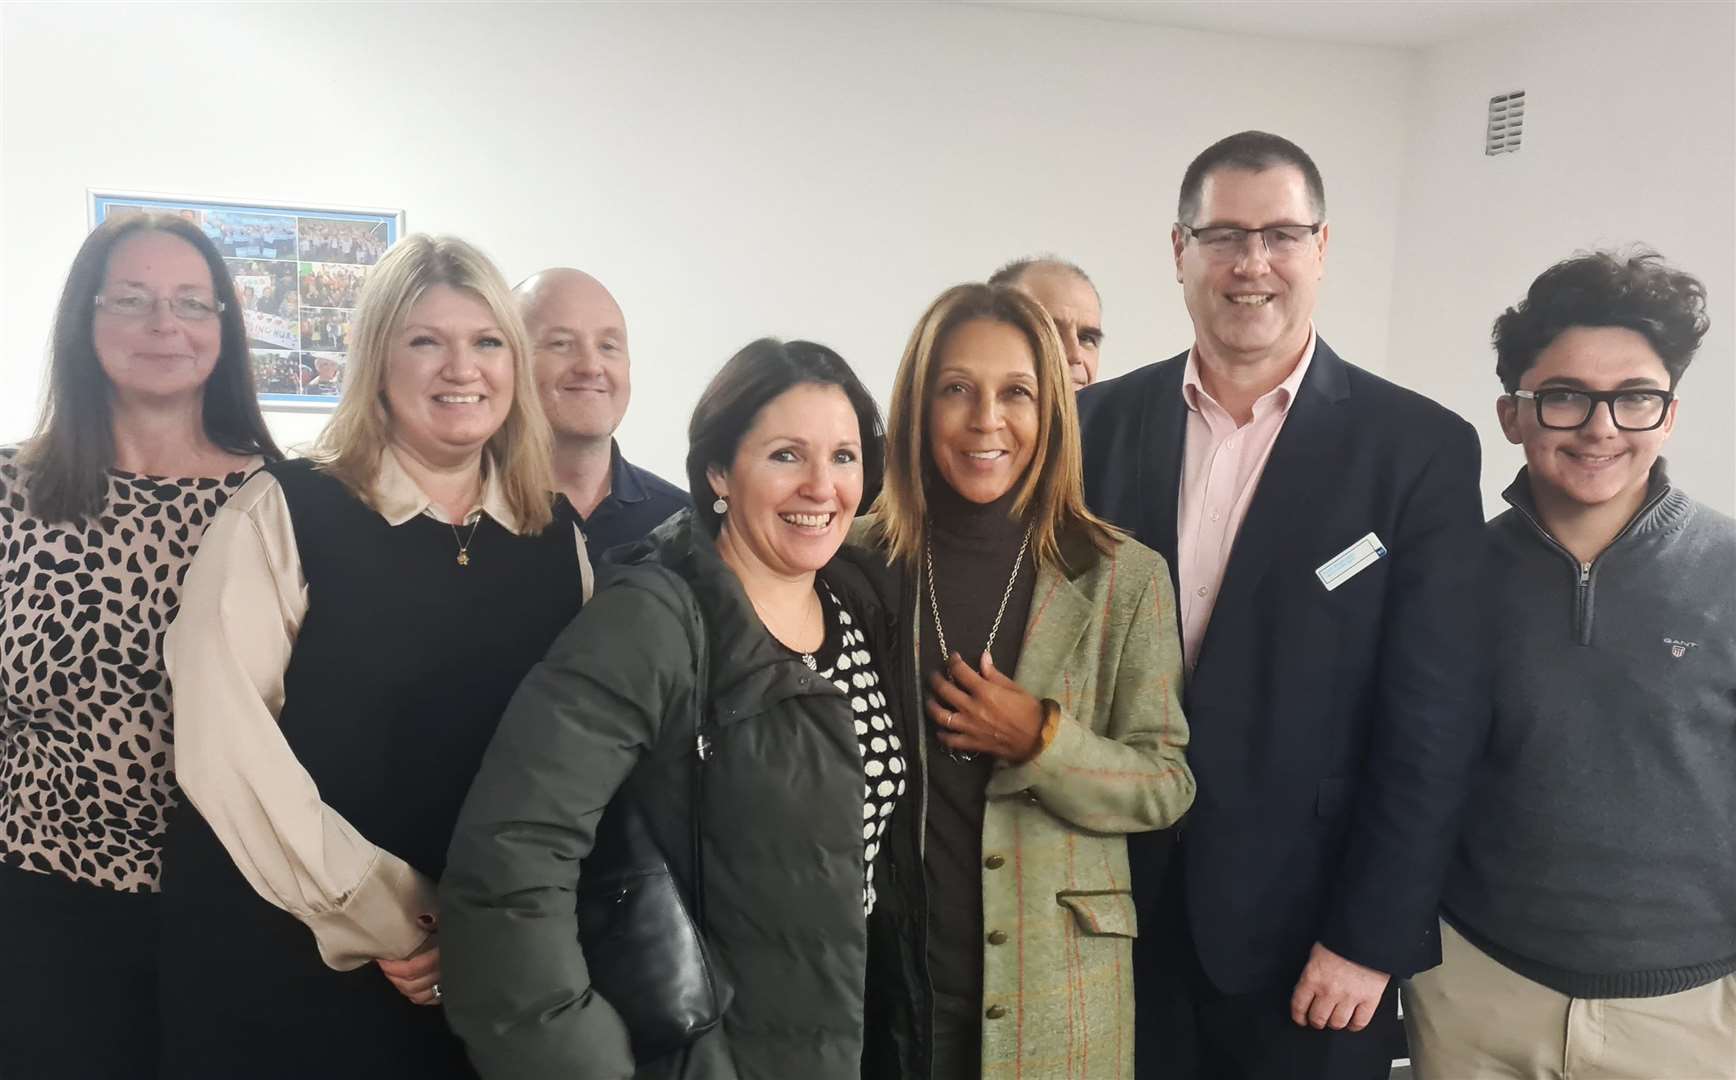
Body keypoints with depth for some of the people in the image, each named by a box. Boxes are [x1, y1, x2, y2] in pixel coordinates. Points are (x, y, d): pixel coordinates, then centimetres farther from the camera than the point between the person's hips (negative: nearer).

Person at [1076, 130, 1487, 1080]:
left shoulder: (1421, 448, -8)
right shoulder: (1102, 421, -1)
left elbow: (1431, 726, -8)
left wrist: (1371, 938, -9)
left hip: (1305, 923, -2)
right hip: (1120, 908, 2)